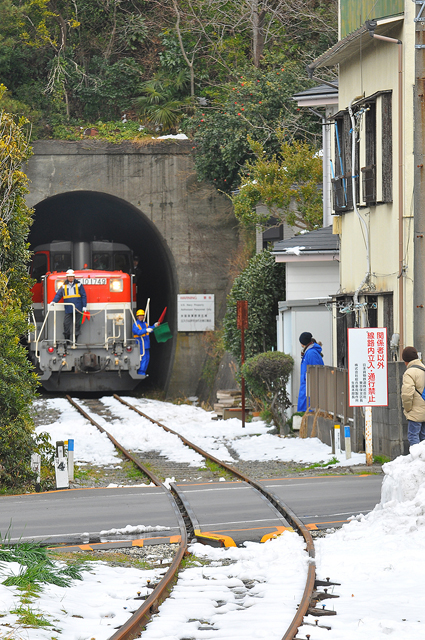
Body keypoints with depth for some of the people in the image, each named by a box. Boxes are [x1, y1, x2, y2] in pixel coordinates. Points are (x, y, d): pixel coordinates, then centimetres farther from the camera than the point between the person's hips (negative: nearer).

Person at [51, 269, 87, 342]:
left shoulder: (79, 285, 6)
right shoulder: (64, 286, 10)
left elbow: (83, 296, 6)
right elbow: (58, 294, 12)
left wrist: (84, 306, 0)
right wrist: (54, 301, -4)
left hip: (78, 308, -1)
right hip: (68, 310, 1)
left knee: (77, 324, 1)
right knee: (66, 323, -4)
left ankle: (75, 339, 8)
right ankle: (66, 339, 2)